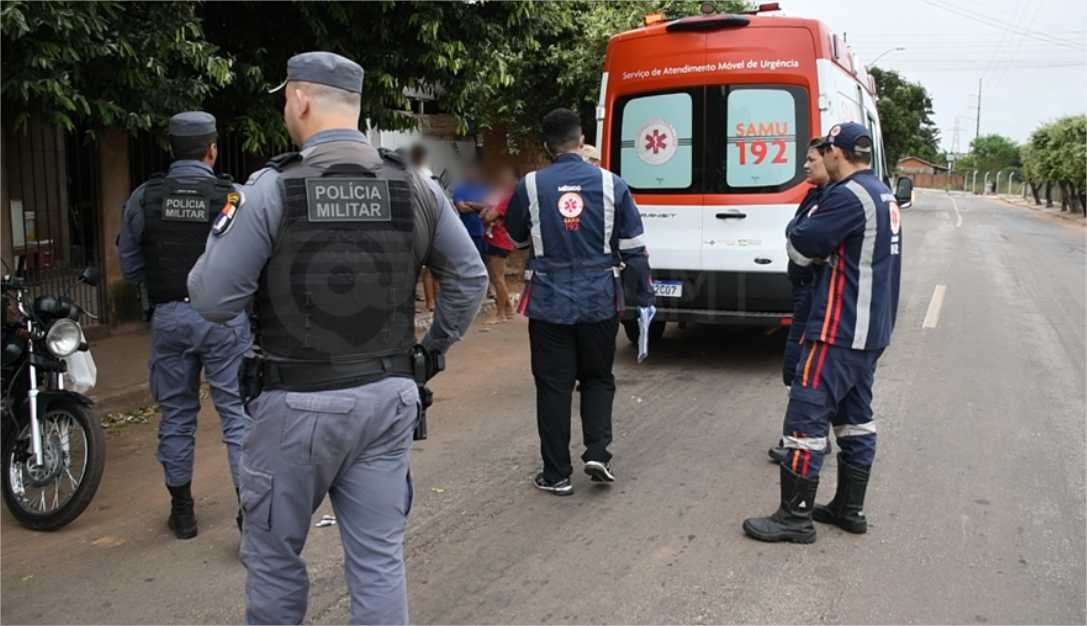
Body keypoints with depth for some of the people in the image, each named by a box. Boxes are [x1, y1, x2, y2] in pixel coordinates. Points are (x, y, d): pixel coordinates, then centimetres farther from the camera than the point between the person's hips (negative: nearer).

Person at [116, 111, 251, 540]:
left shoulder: (144, 198, -1)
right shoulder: (235, 197, -9)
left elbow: (129, 266, 5)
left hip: (169, 316, 3)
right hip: (224, 317, -3)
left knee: (176, 413, 14)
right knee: (238, 412, 3)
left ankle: (182, 510, 25)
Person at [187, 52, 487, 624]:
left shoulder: (271, 188, -12)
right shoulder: (414, 186, 2)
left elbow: (213, 300, -9)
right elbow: (470, 278, 8)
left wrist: (220, 236, 9)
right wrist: (435, 347, 18)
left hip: (297, 404, -3)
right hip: (387, 399, 4)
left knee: (274, 554, 16)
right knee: (379, 558, 12)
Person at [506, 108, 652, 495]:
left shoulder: (530, 186, -3)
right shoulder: (611, 184, -2)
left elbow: (516, 237, 14)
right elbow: (633, 248, 1)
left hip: (549, 303, -1)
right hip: (599, 301, 1)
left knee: (553, 387, 7)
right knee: (598, 379, 19)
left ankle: (557, 474, 12)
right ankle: (597, 453, 6)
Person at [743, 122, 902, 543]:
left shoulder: (847, 196, -17)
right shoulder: (883, 196, 14)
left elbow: (799, 248, -14)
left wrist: (810, 221, 3)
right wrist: (828, 247, 5)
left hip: (839, 330, -10)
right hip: (872, 330, 10)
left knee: (806, 417, -5)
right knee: (855, 416, 15)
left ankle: (796, 517, 0)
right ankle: (850, 508, 23)